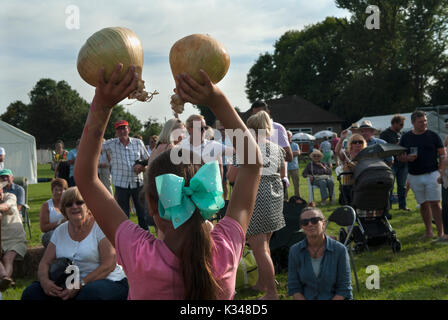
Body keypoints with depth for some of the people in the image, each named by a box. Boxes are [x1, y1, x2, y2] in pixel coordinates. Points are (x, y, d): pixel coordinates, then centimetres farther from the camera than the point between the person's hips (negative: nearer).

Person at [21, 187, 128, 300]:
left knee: (90, 293, -40)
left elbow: (109, 265, -15)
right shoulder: (60, 231, 11)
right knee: (31, 292, -14)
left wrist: (81, 284, -23)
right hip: (70, 284, 5)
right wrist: (44, 281, -15)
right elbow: (45, 262, 9)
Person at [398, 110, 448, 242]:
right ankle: (428, 231, 19)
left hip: (432, 174, -2)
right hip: (415, 177, 2)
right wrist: (407, 158, -11)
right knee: (423, 204, 8)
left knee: (435, 204, -8)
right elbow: (399, 156, 11)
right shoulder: (405, 137, 7)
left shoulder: (433, 135, 2)